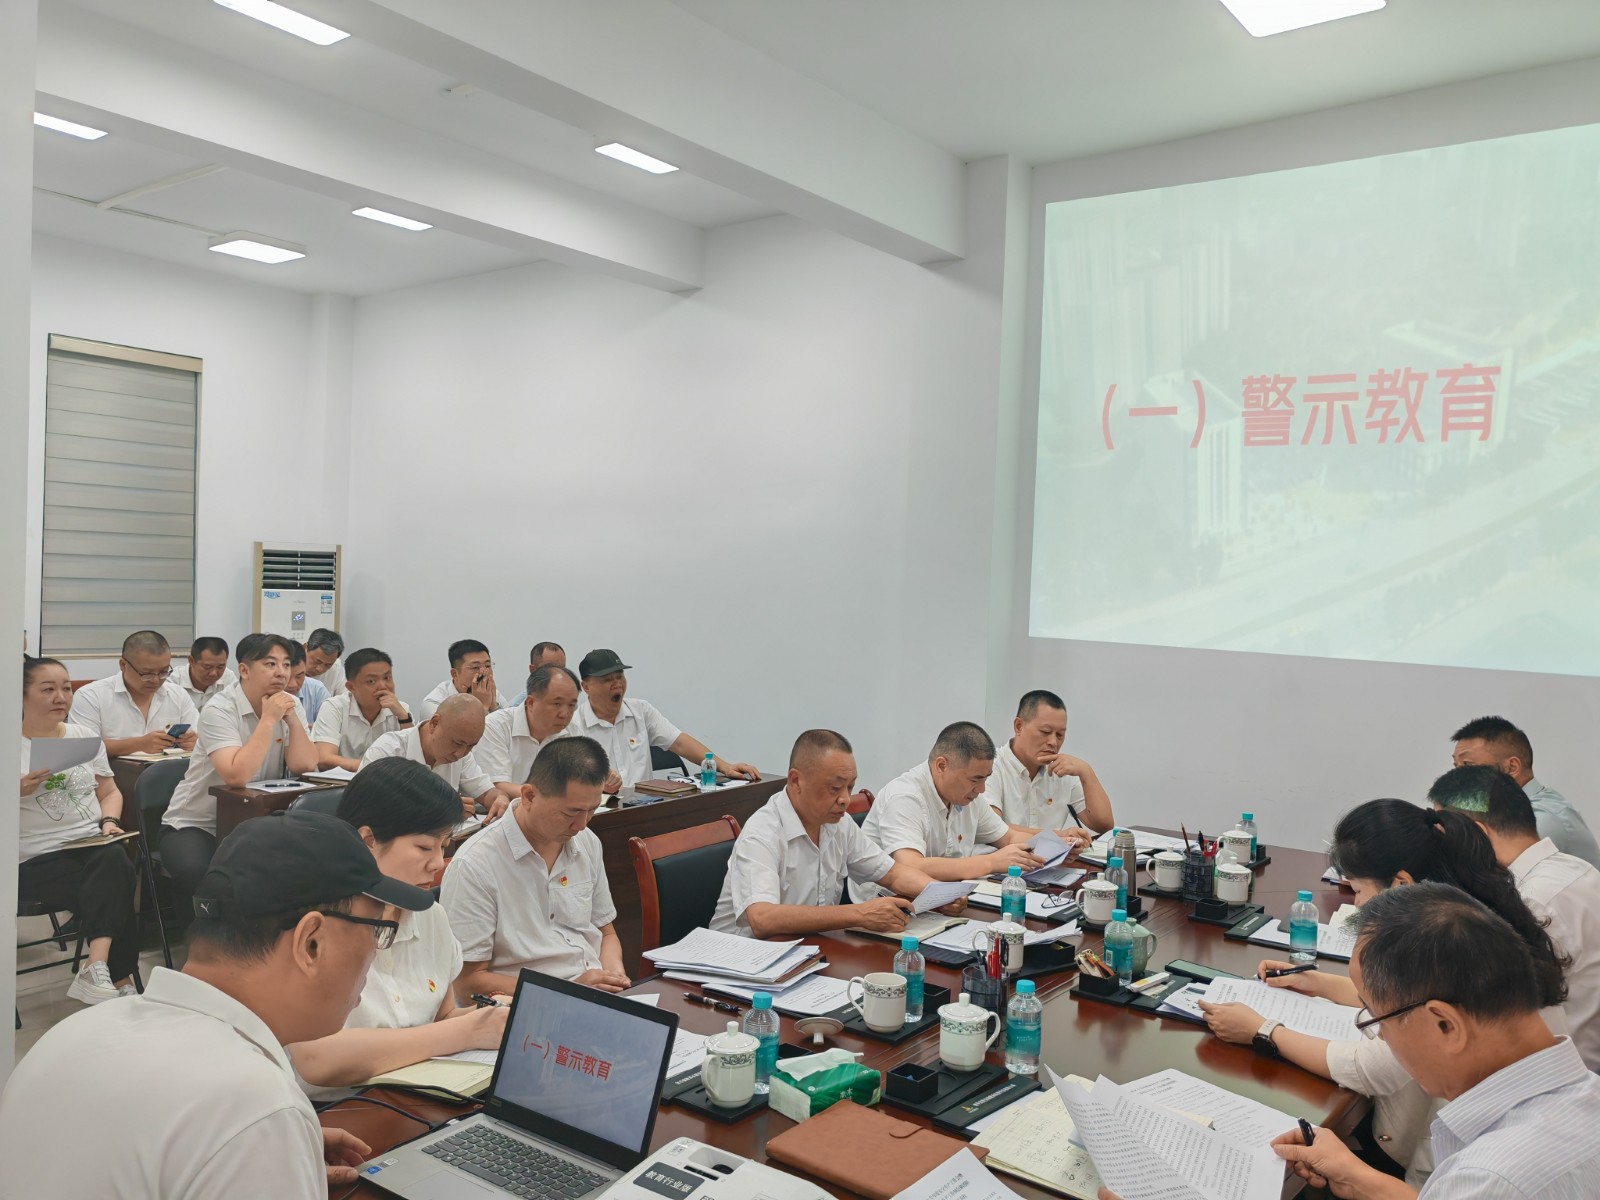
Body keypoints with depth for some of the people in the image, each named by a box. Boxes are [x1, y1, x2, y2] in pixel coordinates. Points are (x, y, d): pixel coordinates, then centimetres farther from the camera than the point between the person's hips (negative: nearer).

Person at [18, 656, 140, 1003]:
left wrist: (109, 821, 0)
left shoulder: (85, 736, 15)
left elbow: (110, 792, 20)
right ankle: (120, 981, -22)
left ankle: (97, 969, -36)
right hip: (39, 857, -3)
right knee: (114, 889, -29)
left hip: (95, 844, 3)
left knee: (114, 860, -33)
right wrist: (20, 791, -20)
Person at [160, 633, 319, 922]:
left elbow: (305, 768, -10)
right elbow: (236, 776, -32)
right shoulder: (219, 711, -18)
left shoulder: (290, 705, -1)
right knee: (198, 875, -33)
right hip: (195, 825, -5)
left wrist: (292, 718, -19)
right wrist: (269, 720, -28)